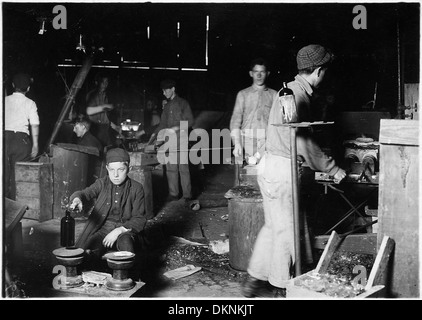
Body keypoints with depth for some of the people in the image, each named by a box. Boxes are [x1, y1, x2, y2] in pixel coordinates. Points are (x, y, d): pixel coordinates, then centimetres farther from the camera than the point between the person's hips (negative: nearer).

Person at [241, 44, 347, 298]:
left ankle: (254, 280, 25)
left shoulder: (292, 90, 14)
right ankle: (280, 287, 19)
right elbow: (302, 142, -20)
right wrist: (332, 168, -12)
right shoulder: (297, 95, -17)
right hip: (282, 169, -10)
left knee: (273, 226, 17)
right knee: (286, 229, 3)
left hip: (272, 165, 10)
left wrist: (325, 164, 21)